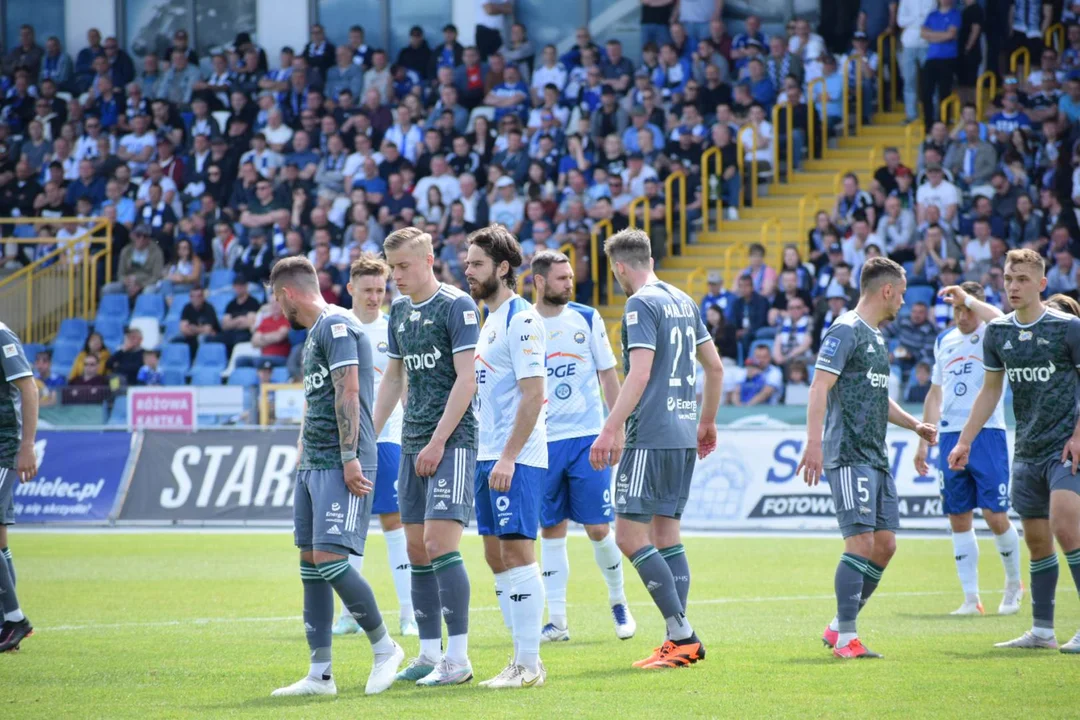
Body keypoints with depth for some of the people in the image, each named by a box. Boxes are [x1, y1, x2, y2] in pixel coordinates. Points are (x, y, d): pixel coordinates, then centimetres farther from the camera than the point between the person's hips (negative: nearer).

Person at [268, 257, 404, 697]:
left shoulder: (336, 326, -12)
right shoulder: (314, 333, 19)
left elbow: (348, 392, -18)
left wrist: (349, 458, -22)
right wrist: (302, 459, 22)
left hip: (340, 464, -10)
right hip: (312, 464, 10)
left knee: (330, 560, -14)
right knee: (310, 563, 6)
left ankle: (384, 648, 2)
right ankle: (320, 674, 8)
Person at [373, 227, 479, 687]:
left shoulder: (457, 305, -9)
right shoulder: (399, 311, 15)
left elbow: (466, 380, -13)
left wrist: (437, 442, -15)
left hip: (452, 441, -8)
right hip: (413, 442, 8)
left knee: (439, 543, -15)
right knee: (416, 550, 7)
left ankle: (458, 659, -13)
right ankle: (430, 654, 13)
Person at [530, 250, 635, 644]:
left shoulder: (587, 319, 2)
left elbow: (608, 375, 7)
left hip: (587, 437, -1)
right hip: (542, 441, 1)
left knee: (598, 528, -3)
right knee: (551, 529, 3)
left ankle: (618, 600, 19)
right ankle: (557, 620, 9)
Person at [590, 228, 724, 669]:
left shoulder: (641, 305, -10)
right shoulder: (683, 302, 15)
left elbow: (640, 374, -19)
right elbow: (714, 366, 21)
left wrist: (610, 430, -21)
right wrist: (707, 422, 31)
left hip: (651, 437, -9)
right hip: (683, 435, 9)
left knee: (630, 537, -7)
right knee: (666, 535, 12)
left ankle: (682, 636, -12)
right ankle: (680, 642, 7)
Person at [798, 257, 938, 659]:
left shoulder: (876, 336, 20)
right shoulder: (846, 331, -9)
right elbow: (820, 388, -17)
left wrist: (913, 424, 25)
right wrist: (814, 444, -26)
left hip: (876, 457, 10)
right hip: (849, 456, -10)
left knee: (885, 544, 7)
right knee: (862, 542, -14)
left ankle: (839, 627, 16)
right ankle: (845, 638, -11)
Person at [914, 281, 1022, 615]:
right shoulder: (944, 341, 16)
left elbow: (1000, 320, -28)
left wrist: (968, 298, -18)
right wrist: (923, 442, 21)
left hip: (987, 434, -5)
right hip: (950, 436, 5)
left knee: (995, 515, -8)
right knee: (958, 519, 2)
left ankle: (1013, 583, 15)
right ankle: (971, 598, 6)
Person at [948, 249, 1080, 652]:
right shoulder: (997, 332, 8)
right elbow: (991, 390, 19)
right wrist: (965, 441, 15)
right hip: (1027, 450, 6)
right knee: (1036, 540, 7)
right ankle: (1042, 631, 12)